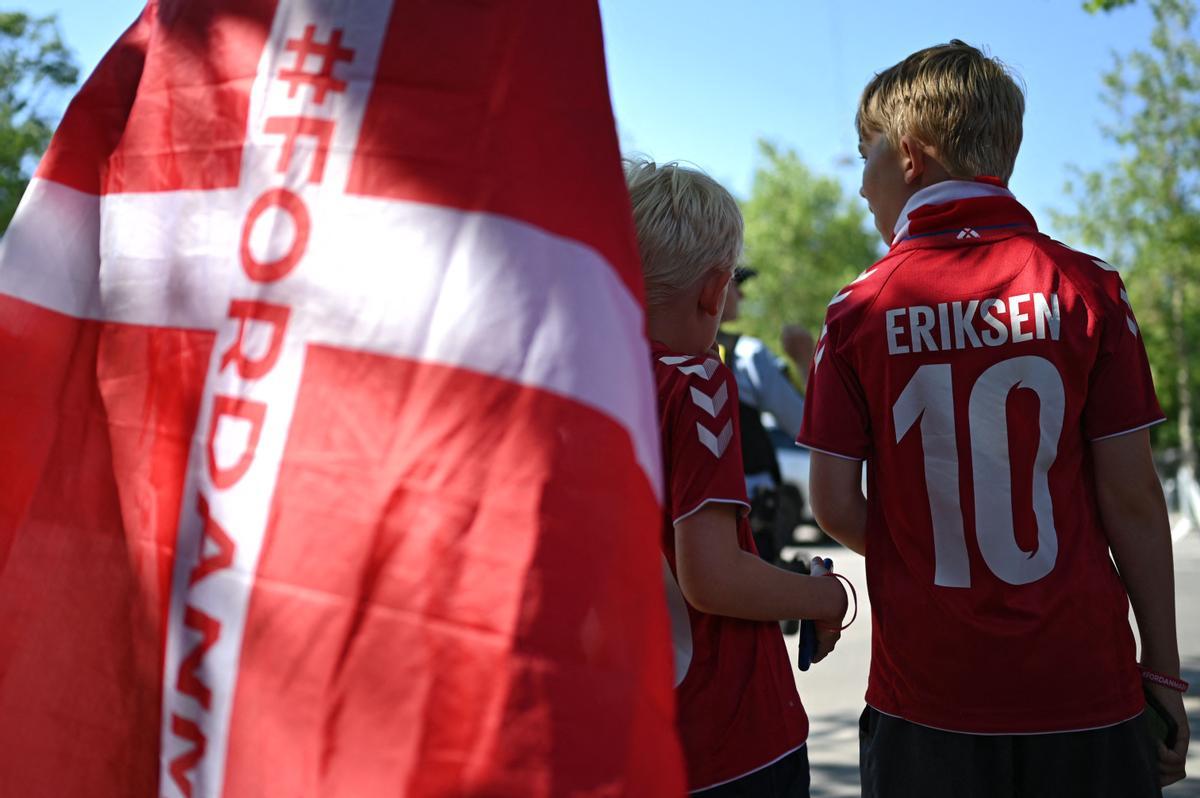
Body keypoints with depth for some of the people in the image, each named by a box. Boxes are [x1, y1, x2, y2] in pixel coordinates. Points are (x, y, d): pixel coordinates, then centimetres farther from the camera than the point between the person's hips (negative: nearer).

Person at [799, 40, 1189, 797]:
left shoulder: (859, 312, -4)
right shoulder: (1086, 288, -5)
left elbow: (836, 505, -4)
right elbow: (1131, 495, -5)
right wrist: (1164, 671, 4)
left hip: (924, 700, 0)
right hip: (1084, 694, 0)